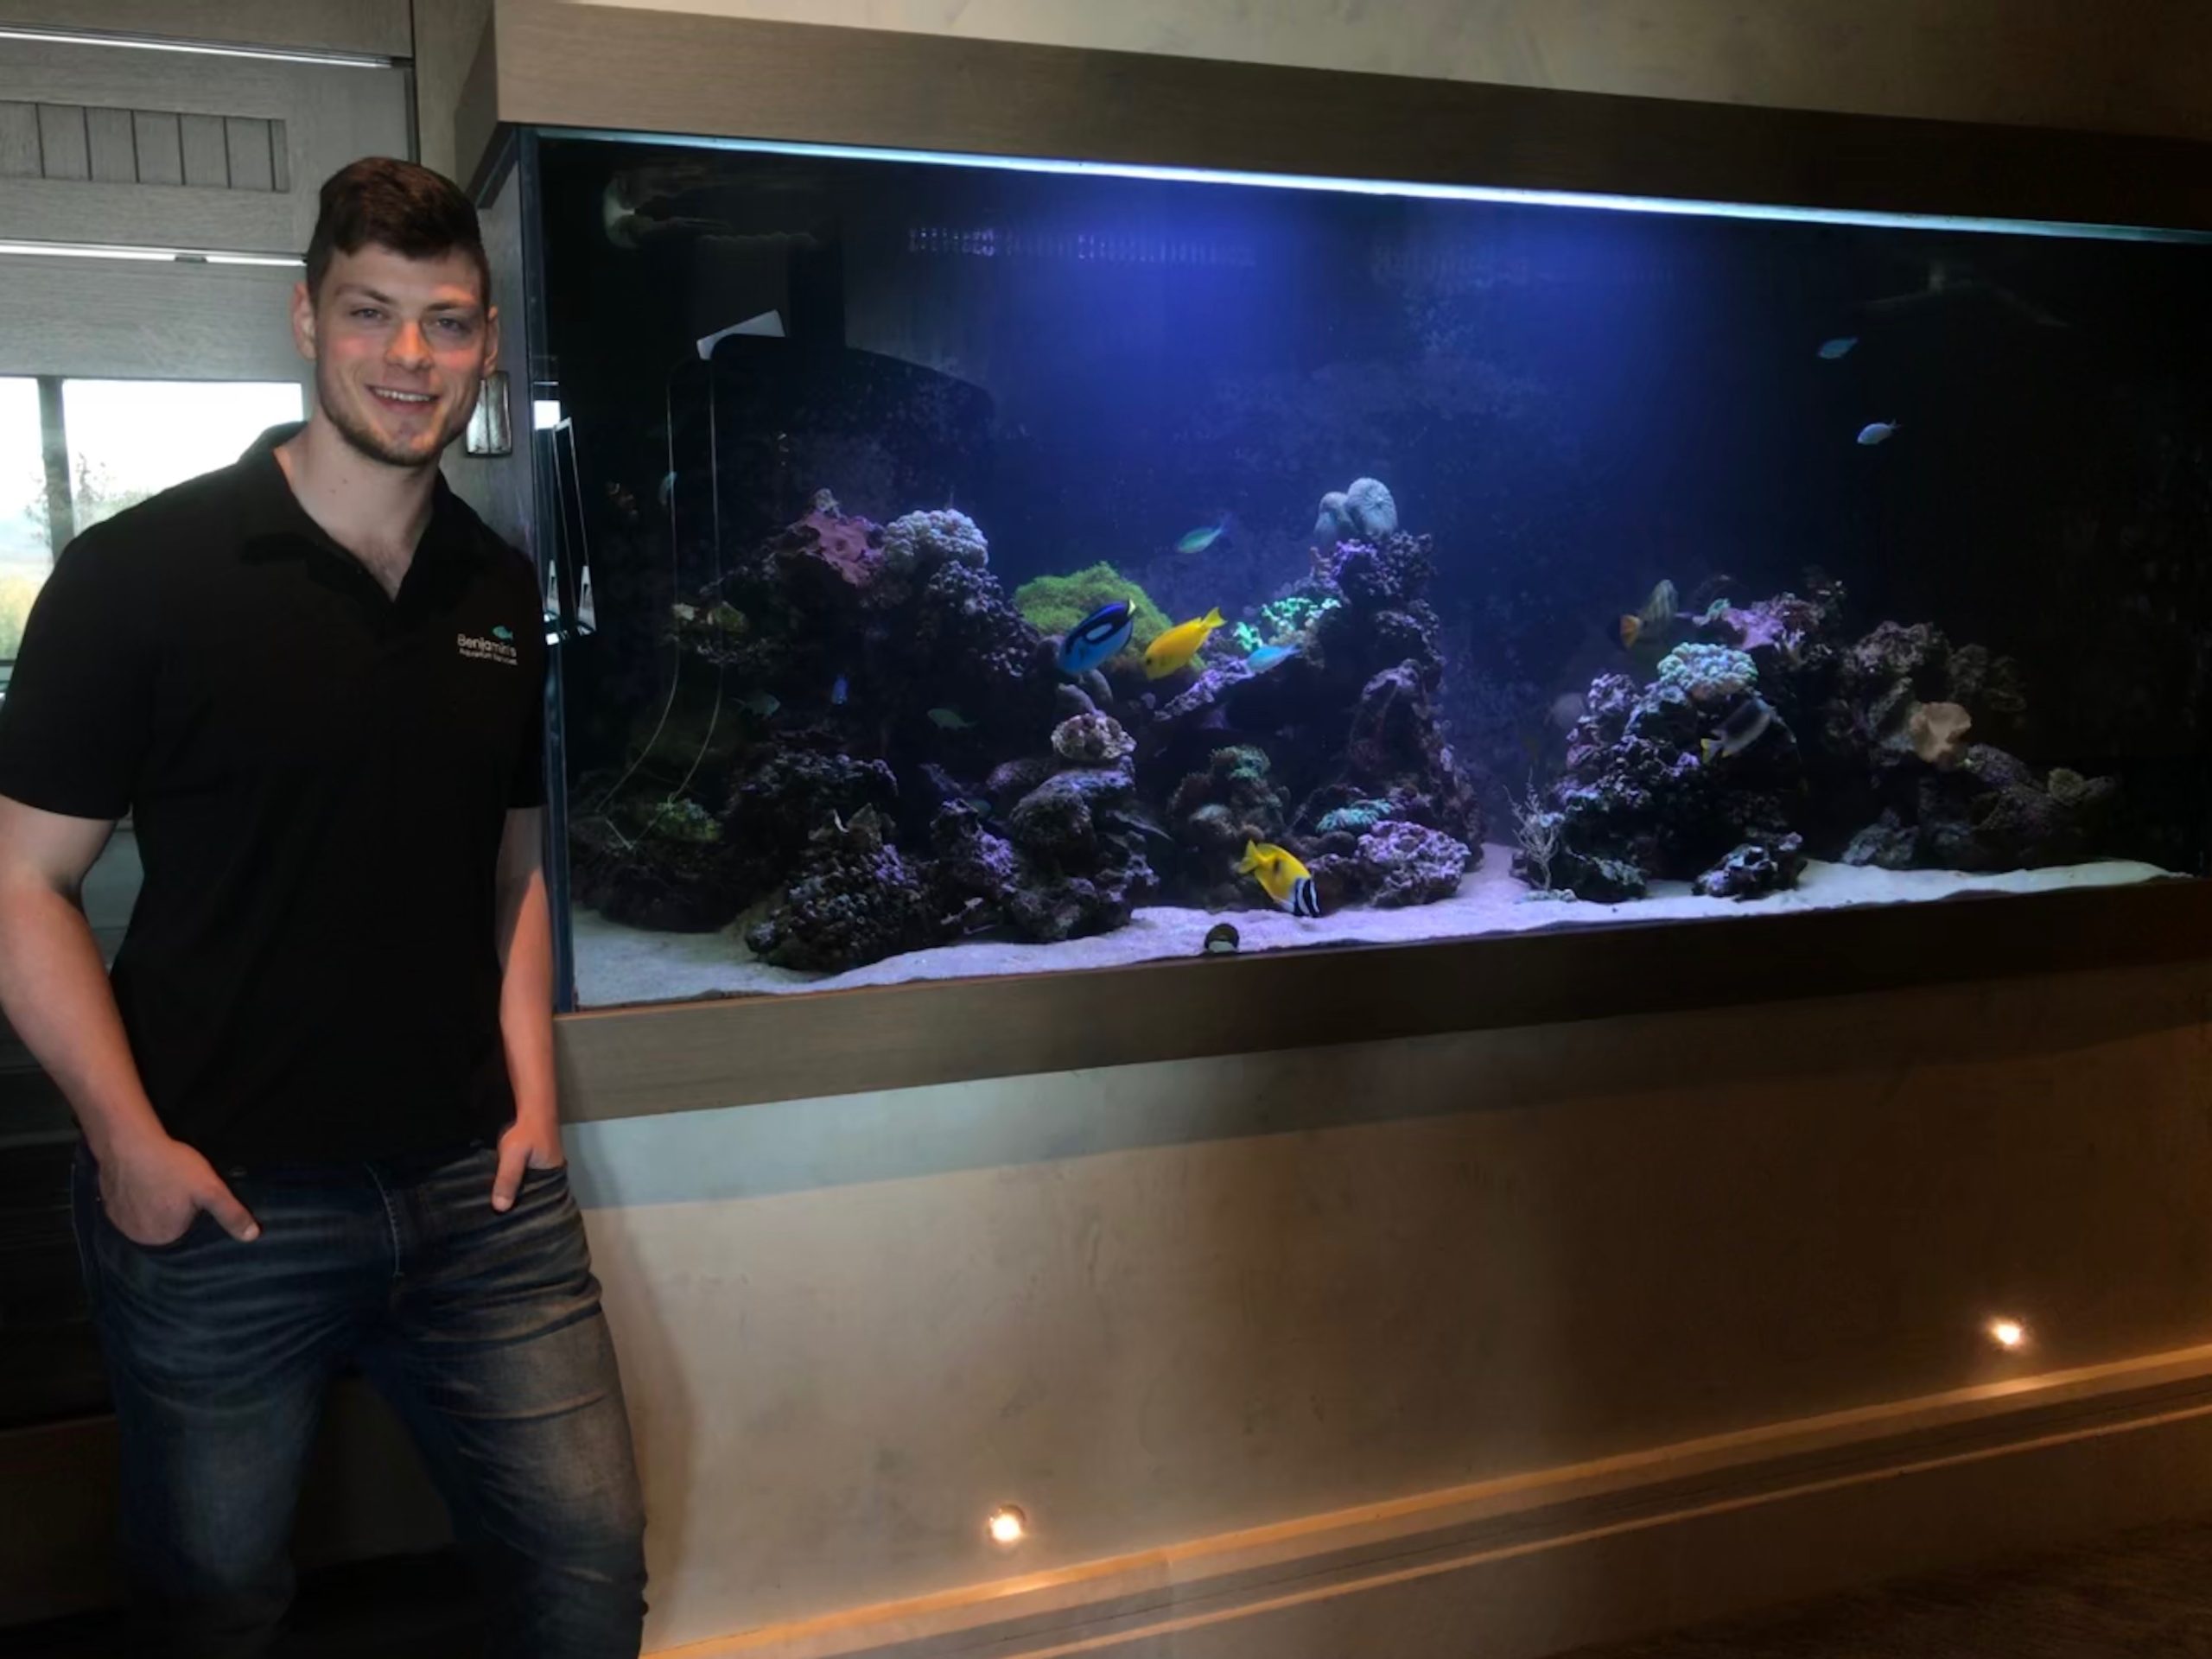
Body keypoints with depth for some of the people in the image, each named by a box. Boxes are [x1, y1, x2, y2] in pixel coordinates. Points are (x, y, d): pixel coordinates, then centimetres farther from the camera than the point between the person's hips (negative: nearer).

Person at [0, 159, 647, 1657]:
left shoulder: (505, 593, 7)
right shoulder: (144, 574, -8)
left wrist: (531, 1086, 5)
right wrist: (127, 1140, -13)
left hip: (479, 1193, 4)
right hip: (224, 1203, -3)